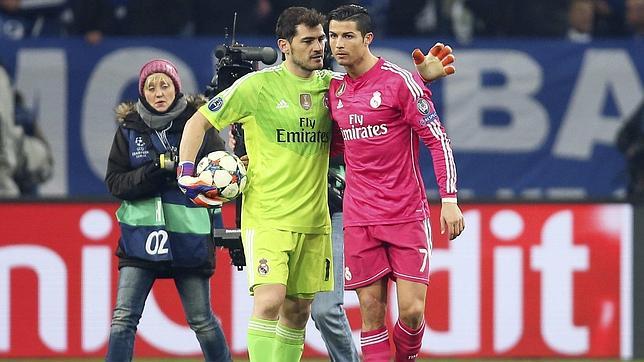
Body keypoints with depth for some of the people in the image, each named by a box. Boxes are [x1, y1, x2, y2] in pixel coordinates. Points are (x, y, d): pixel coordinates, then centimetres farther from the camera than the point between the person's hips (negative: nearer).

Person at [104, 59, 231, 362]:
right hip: (140, 234, 1)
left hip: (189, 234, -1)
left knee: (201, 320, 7)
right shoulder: (129, 129, 5)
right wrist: (155, 170, -16)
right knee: (123, 319, -7)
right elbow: (115, 182, -1)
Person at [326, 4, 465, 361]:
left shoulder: (400, 81, -7)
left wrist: (449, 200, -13)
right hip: (359, 219, 4)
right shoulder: (335, 89, 9)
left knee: (412, 310, -8)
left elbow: (438, 140, -6)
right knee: (371, 314, -1)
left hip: (407, 214, -4)